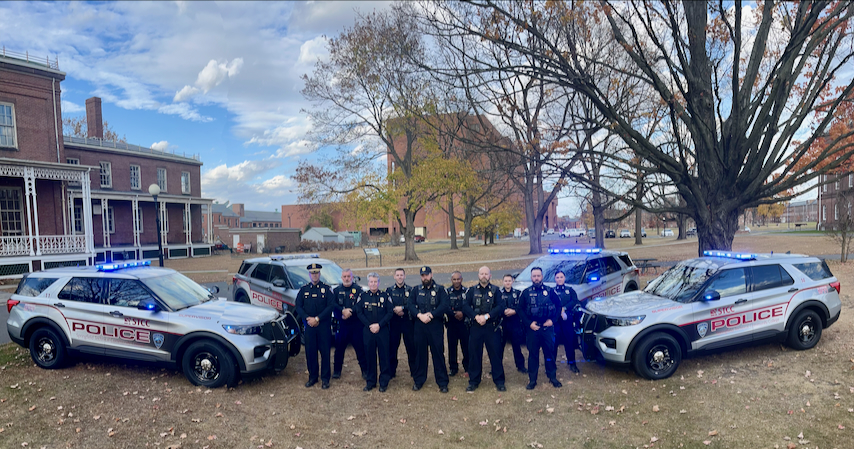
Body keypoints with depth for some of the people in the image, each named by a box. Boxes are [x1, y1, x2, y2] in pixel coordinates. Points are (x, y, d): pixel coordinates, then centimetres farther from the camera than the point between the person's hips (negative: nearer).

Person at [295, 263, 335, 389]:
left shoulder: (326, 288, 1)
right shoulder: (303, 289, 9)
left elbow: (331, 306, -7)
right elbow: (298, 307, 5)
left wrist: (317, 318, -14)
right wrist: (308, 318, -10)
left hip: (324, 325, -2)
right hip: (309, 326, 2)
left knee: (325, 352, 1)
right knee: (310, 352, 6)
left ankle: (325, 378, 11)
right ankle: (312, 377, 21)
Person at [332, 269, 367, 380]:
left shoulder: (358, 289, 1)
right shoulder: (336, 290, 10)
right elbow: (333, 305, 1)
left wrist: (350, 312, -17)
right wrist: (343, 311, -14)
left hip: (356, 324, -2)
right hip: (341, 324, 2)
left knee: (360, 347, 0)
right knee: (339, 347, 7)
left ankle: (365, 370, 11)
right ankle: (337, 370, 22)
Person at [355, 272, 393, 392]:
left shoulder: (385, 296, 3)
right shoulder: (362, 296, 6)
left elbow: (390, 313, -1)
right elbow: (359, 313, 3)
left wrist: (379, 325, -11)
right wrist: (369, 325, -8)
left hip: (383, 330, -1)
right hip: (367, 331, 1)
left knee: (384, 356, 2)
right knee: (369, 356, 6)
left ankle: (384, 382, 14)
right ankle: (370, 382, 19)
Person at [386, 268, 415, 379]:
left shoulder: (410, 290, 4)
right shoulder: (389, 290, 8)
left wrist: (402, 308, -16)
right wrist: (395, 310, -14)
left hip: (408, 322, -1)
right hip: (394, 323, 1)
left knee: (411, 347, 2)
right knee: (392, 347, 4)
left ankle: (414, 371, 14)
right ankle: (391, 371, 17)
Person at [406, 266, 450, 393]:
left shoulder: (440, 289, 3)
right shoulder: (415, 290, 10)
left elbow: (444, 305, -9)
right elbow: (410, 305, 1)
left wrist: (430, 315, -17)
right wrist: (420, 315, -15)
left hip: (435, 325, -2)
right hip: (419, 326, 2)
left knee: (438, 353, 0)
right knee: (420, 352, 9)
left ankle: (442, 382, 10)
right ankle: (418, 381, 22)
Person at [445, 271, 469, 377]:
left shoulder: (467, 291, 2)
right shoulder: (447, 292, 2)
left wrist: (462, 313, -15)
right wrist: (455, 313, -15)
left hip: (464, 323, 0)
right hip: (451, 323, 1)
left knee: (466, 345, 3)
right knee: (452, 346, 5)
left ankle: (467, 366, 19)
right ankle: (453, 368, 17)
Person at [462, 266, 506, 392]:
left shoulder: (495, 290, 3)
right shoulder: (472, 290, 7)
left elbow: (501, 306, -8)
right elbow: (465, 306, -2)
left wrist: (486, 316, -18)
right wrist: (476, 316, -17)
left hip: (491, 327, -1)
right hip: (476, 326, 1)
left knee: (496, 354, 2)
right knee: (474, 354, 6)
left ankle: (499, 381, 16)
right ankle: (474, 381, 18)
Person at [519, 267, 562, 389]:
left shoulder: (549, 291, 4)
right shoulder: (526, 292, 3)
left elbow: (558, 305, 9)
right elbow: (520, 310, 3)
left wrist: (552, 320, -1)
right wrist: (529, 323, -7)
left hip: (547, 327, 0)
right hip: (532, 328, 0)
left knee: (549, 352, 6)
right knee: (533, 354, 5)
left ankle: (552, 377, 20)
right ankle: (532, 380, 13)